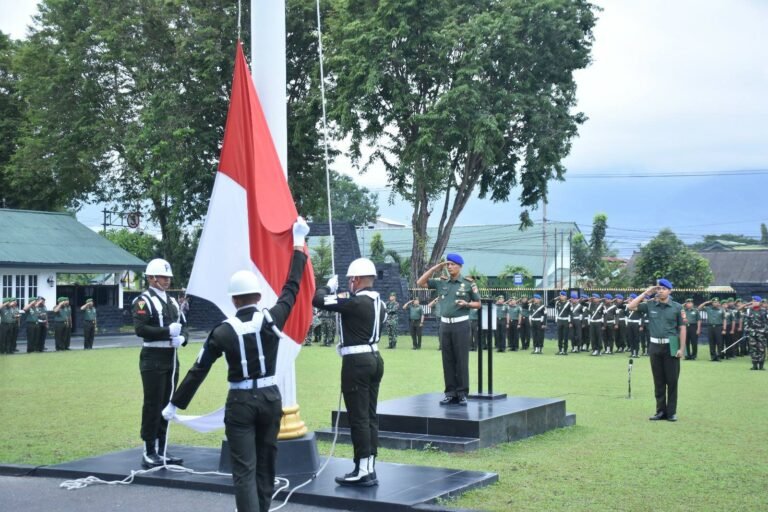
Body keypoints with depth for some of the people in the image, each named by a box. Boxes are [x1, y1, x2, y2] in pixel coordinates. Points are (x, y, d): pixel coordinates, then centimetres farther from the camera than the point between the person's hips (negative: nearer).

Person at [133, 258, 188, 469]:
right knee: (152, 406, -4)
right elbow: (140, 329, -20)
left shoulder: (172, 301, 16)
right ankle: (149, 453, 3)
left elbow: (183, 324, 15)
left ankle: (161, 451, 20)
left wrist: (182, 337, -7)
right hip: (153, 359, -8)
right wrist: (168, 331, -23)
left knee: (166, 404, 12)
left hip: (171, 358, 8)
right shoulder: (144, 301, -9)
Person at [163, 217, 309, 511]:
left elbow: (198, 371, -5)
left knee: (244, 470, -2)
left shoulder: (223, 331, -8)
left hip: (241, 402, -2)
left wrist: (176, 404, 4)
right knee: (265, 465, 16)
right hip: (270, 398, 3)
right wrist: (298, 246, 13)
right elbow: (291, 288, 4)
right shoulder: (272, 319, -7)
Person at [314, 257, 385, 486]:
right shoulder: (378, 302, 10)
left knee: (358, 417, -4)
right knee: (370, 416, 12)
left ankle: (362, 470, -1)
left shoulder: (354, 302, -17)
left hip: (357, 361, -9)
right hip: (374, 358, 9)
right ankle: (370, 468, 16)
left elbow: (318, 300, -16)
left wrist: (328, 287, 4)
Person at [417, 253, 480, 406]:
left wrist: (466, 304, -16)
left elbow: (478, 304, 4)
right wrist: (435, 268, 4)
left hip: (461, 324, -4)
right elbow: (420, 283, 8)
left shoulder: (468, 284, 0)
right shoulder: (441, 283, 9)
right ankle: (451, 393, 10)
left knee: (461, 360, -2)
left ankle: (462, 393, 2)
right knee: (448, 360, 5)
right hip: (445, 324, 4)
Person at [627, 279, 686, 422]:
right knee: (658, 381, 8)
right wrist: (645, 293, -2)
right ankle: (661, 411, 15)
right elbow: (630, 307, 0)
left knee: (672, 381, 1)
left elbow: (682, 328, -1)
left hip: (671, 347, -3)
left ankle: (672, 412, 8)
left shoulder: (677, 307, -2)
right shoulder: (650, 305, 5)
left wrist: (682, 348, -7)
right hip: (655, 346, 3)